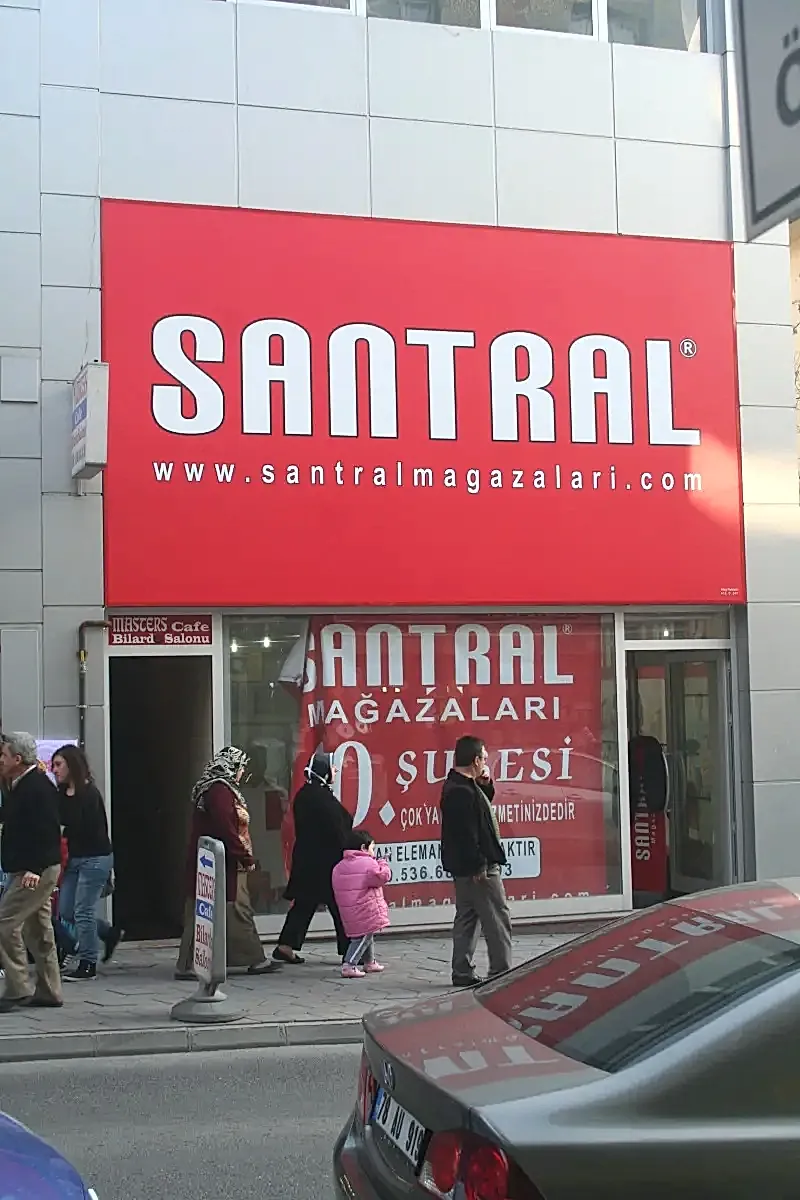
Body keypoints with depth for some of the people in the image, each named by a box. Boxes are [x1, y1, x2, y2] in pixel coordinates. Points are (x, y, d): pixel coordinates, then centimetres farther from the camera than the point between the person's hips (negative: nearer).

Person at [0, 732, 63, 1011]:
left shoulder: (39, 787, -16)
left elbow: (47, 831, -24)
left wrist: (34, 869, -28)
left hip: (36, 871, -11)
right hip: (27, 870, 11)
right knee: (37, 928, 13)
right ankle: (48, 992, 20)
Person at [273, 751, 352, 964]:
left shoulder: (303, 795, 9)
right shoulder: (324, 798, -19)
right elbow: (338, 831, -18)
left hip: (306, 859, 9)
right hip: (327, 860, -9)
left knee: (304, 903, 13)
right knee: (340, 906, 2)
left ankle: (286, 947, 11)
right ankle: (349, 951, 8)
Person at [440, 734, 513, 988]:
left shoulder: (457, 785, 11)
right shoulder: (463, 791, -21)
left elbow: (483, 803, 26)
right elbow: (467, 833, -25)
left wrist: (486, 784, 7)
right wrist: (478, 865, -23)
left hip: (464, 868, 11)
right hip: (477, 867, -11)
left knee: (467, 917, 14)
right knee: (497, 919, -4)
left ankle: (463, 974, 18)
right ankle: (501, 972, 0)